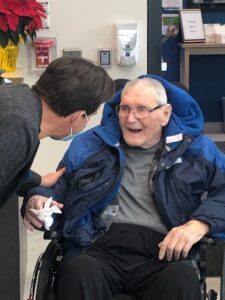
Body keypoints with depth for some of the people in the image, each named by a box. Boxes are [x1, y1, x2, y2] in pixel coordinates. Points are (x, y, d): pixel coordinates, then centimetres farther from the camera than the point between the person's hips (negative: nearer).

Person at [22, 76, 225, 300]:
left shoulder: (193, 147, 16)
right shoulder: (89, 144, 21)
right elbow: (57, 188, 23)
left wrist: (198, 224, -11)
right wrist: (37, 202, -2)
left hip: (162, 250, -1)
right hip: (101, 245, 1)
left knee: (183, 278, -38)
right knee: (80, 271, -37)